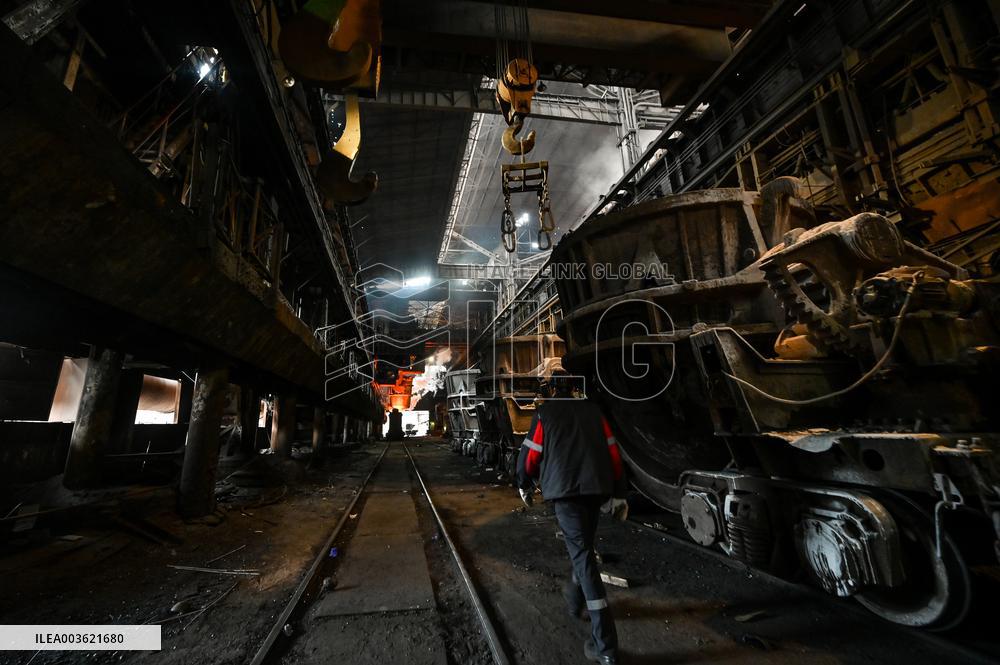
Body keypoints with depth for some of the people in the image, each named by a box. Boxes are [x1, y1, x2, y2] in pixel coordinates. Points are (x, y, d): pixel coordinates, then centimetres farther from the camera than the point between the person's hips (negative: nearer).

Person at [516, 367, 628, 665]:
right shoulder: (591, 409, 13)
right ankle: (575, 597, 46)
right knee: (583, 545, 25)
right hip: (597, 487, 5)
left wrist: (524, 485, 19)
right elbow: (613, 452, 10)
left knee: (582, 554, -2)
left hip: (565, 489, -5)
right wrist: (618, 494, 15)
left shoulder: (544, 413, 2)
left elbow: (530, 454, 0)